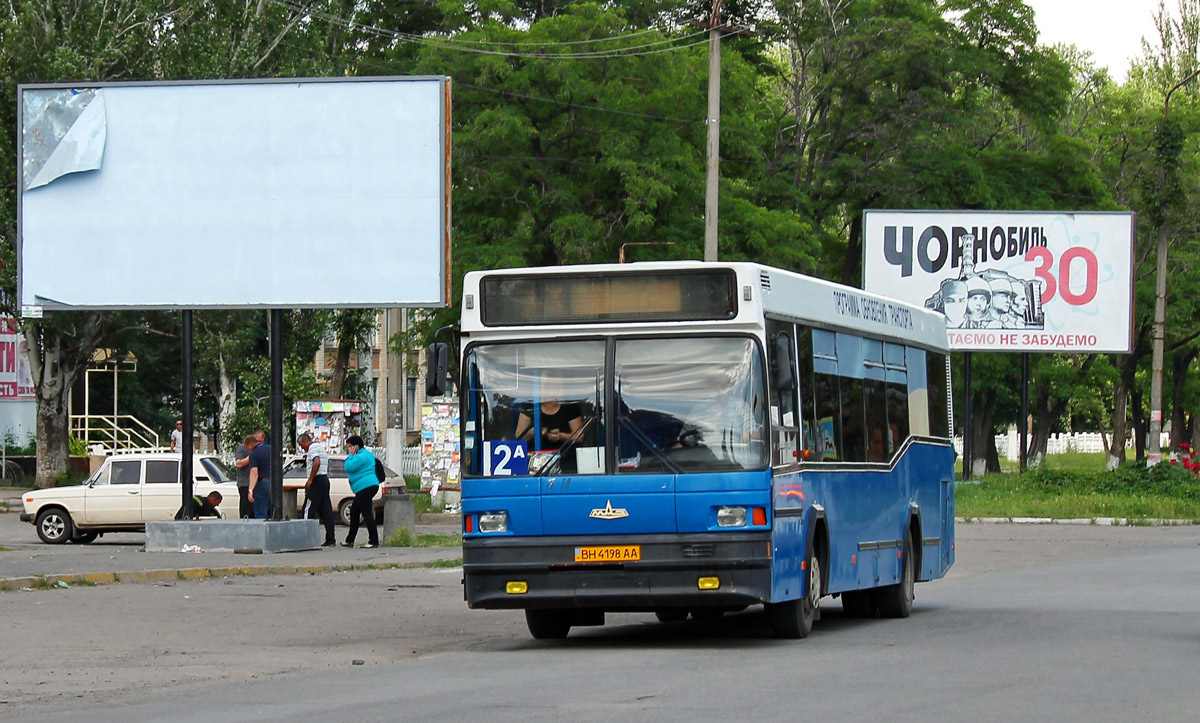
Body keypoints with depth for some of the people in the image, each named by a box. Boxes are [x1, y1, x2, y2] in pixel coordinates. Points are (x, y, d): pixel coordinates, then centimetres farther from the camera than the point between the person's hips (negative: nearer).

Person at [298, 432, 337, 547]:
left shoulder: (313, 447, -8)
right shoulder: (320, 446, 22)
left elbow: (317, 462, -24)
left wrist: (310, 480, -19)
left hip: (317, 481, -10)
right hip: (325, 479, 10)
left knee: (309, 510, -6)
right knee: (326, 511, 7)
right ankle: (330, 539, 5)